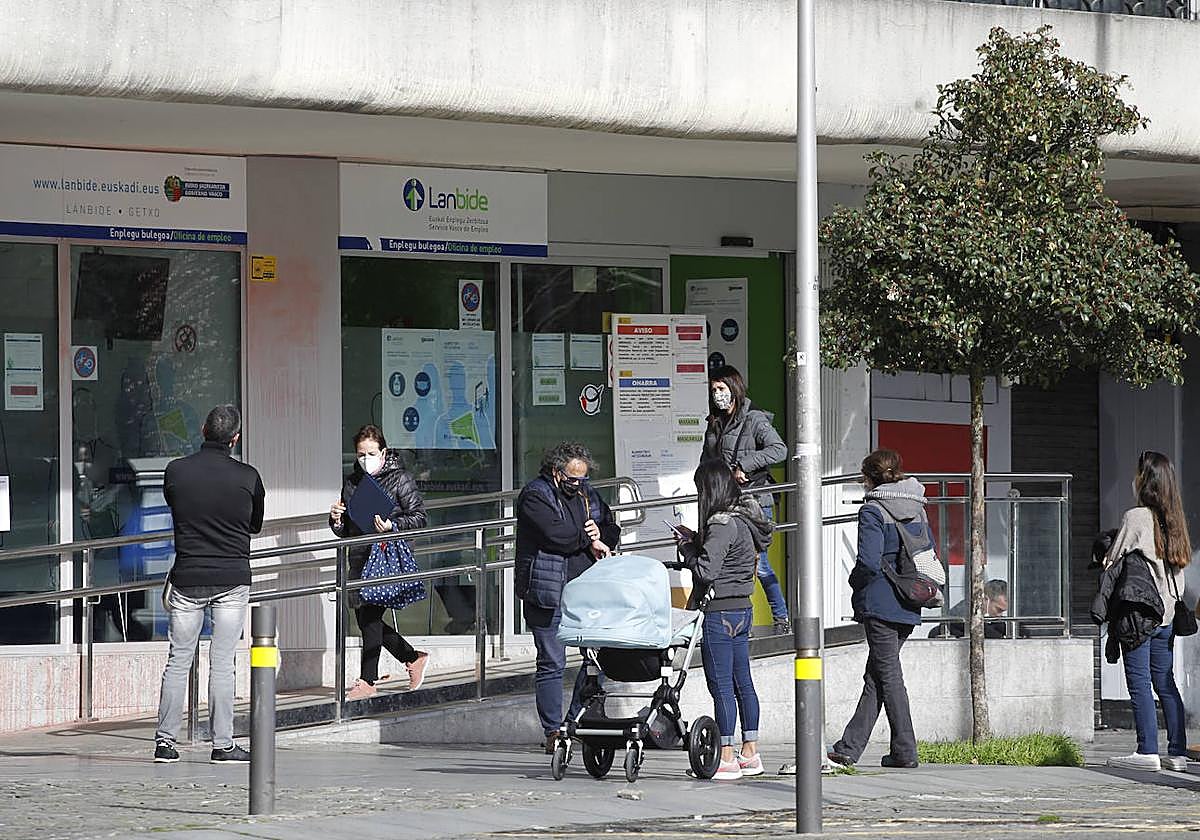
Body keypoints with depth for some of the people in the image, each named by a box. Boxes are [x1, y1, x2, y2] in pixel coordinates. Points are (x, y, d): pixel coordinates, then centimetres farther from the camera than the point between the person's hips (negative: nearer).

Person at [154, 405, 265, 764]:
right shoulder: (247, 477, -6)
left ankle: (165, 741, 8)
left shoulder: (175, 471, -4)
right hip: (233, 579, -1)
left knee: (178, 660, 8)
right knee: (222, 663, 1)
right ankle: (223, 744, 2)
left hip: (187, 578, 1)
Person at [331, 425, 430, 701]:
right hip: (359, 557, 7)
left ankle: (367, 682, -6)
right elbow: (344, 530, 20)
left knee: (370, 616, -10)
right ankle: (414, 659, 25)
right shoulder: (352, 482, 15)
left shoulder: (400, 479, -1)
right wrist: (337, 519, -3)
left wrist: (392, 526, -21)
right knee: (366, 619, 7)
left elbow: (418, 517, -4)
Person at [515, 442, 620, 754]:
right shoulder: (535, 497, -6)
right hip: (549, 595, -7)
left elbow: (613, 529, 22)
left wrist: (601, 534, -2)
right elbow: (555, 534, -20)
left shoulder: (586, 494, 16)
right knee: (552, 664, -3)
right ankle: (553, 733, 1)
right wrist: (589, 541, -6)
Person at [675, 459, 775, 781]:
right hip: (743, 609, 10)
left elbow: (706, 570, -21)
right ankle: (750, 753, 18)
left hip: (720, 612, -10)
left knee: (721, 685, -5)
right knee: (742, 682, 13)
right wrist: (696, 541, 11)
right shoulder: (745, 518, 11)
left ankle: (726, 758, -4)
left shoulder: (723, 524, -18)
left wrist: (687, 546, -6)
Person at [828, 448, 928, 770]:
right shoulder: (918, 509, 11)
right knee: (875, 676, 12)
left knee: (888, 674, -1)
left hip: (880, 603, -7)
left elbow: (868, 561, -19)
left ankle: (905, 751, -2)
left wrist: (855, 581, 0)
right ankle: (850, 747, 15)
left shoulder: (873, 511, -12)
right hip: (909, 607, 7)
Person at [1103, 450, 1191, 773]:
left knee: (1139, 683, -4)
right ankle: (1178, 752, 8)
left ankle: (1147, 751, -8)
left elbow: (1111, 563, -6)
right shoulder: (1174, 520, 7)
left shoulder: (1135, 518, -11)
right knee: (1165, 683, 10)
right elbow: (1180, 564, 13)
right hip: (1167, 613, 6)